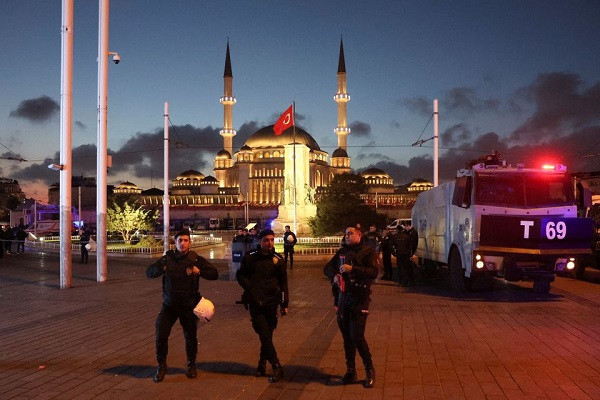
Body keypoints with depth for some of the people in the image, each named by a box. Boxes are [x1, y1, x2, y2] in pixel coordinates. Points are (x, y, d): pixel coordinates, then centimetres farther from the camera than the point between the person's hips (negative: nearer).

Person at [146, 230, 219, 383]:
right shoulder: (167, 259, 0)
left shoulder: (196, 260, -2)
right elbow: (149, 272, -1)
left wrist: (199, 272, -24)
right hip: (169, 305, 1)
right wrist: (161, 269, -24)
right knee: (161, 335, -5)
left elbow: (214, 274, -5)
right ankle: (161, 366, 14)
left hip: (189, 306, 0)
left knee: (190, 336, 8)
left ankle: (191, 365, 30)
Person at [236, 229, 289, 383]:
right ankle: (276, 367, -4)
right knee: (265, 335, -7)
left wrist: (285, 303, 8)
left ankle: (262, 364, 23)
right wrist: (250, 289, -9)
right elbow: (240, 275, 6)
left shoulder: (277, 259, 4)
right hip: (255, 302, -2)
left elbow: (283, 282, 10)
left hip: (271, 302, 2)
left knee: (267, 335, 8)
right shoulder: (250, 257, 0)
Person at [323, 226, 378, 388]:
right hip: (343, 297, 6)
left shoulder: (368, 252, -4)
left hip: (359, 298, -5)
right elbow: (327, 267, 15)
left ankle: (370, 370, 6)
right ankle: (350, 370, 22)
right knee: (346, 336, 10)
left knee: (357, 335, -12)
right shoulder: (342, 252, 13)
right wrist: (334, 276, -7)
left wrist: (352, 269, -28)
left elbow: (374, 272, -18)